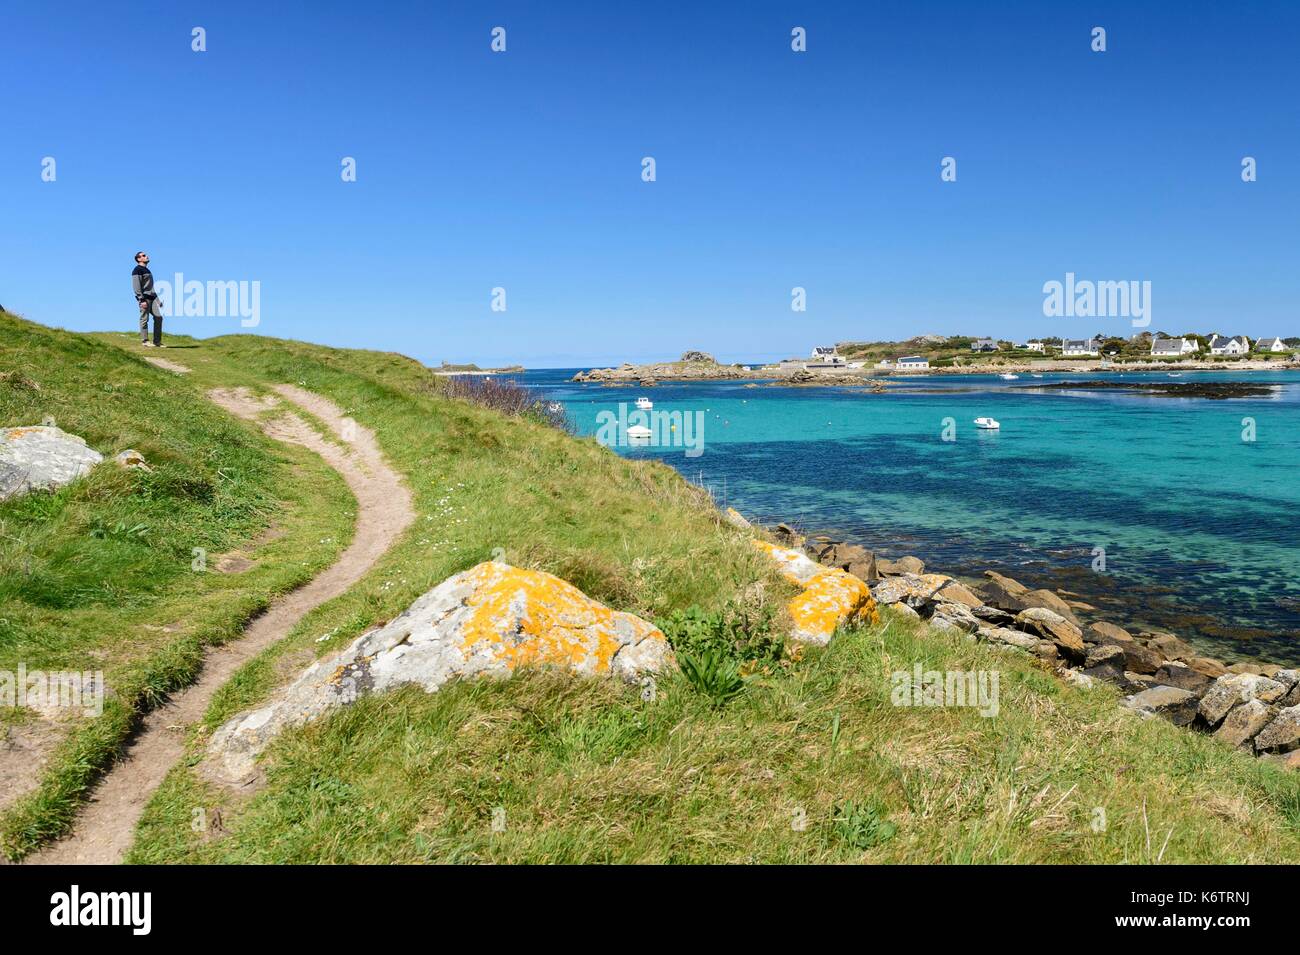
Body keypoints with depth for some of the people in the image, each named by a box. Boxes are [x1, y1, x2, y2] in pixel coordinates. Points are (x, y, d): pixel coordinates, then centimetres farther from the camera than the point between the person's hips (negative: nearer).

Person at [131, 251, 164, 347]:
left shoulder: (147, 270, 24)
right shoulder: (137, 270, -3)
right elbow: (136, 287, -11)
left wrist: (157, 299, 21)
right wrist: (142, 300, -19)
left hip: (152, 297, 8)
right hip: (144, 297, -8)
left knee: (158, 317, -1)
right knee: (144, 319, -5)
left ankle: (157, 342, 2)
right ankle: (145, 341, -1)